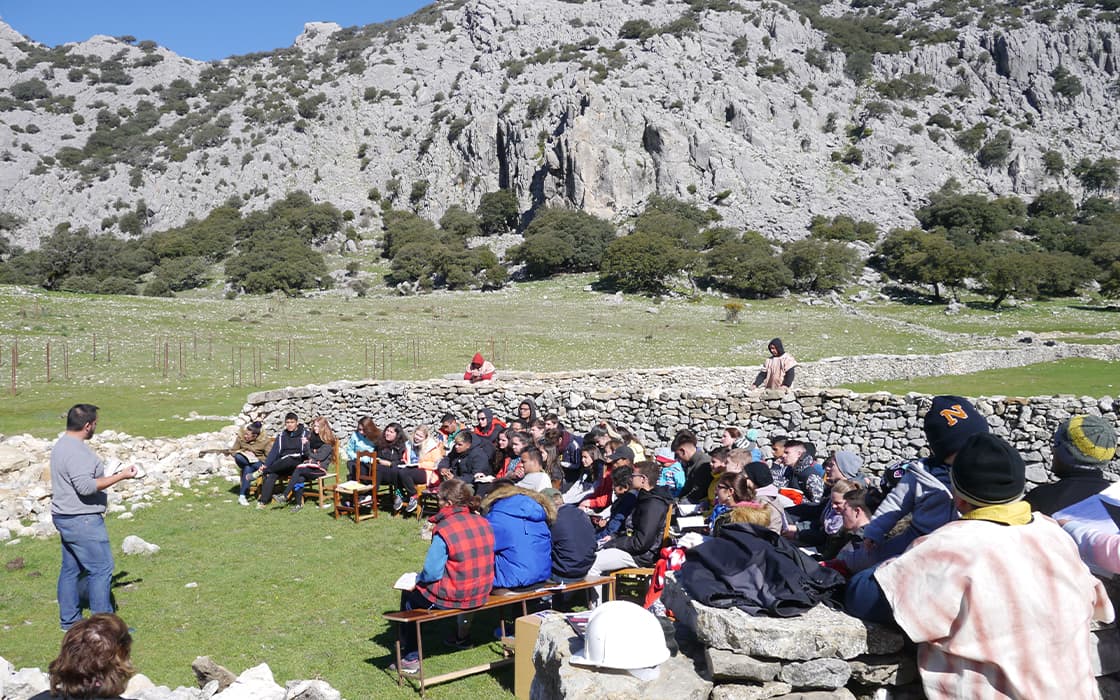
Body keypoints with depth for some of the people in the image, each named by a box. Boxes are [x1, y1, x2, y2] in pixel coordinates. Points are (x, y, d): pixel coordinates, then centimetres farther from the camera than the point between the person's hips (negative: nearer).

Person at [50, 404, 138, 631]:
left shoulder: (62, 445, 12)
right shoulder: (77, 452, -21)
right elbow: (86, 486, -28)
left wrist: (109, 476, 22)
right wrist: (120, 476, -24)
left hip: (65, 517, 11)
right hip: (82, 520, -11)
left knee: (71, 568, 16)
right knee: (101, 569, -5)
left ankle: (69, 620, 24)